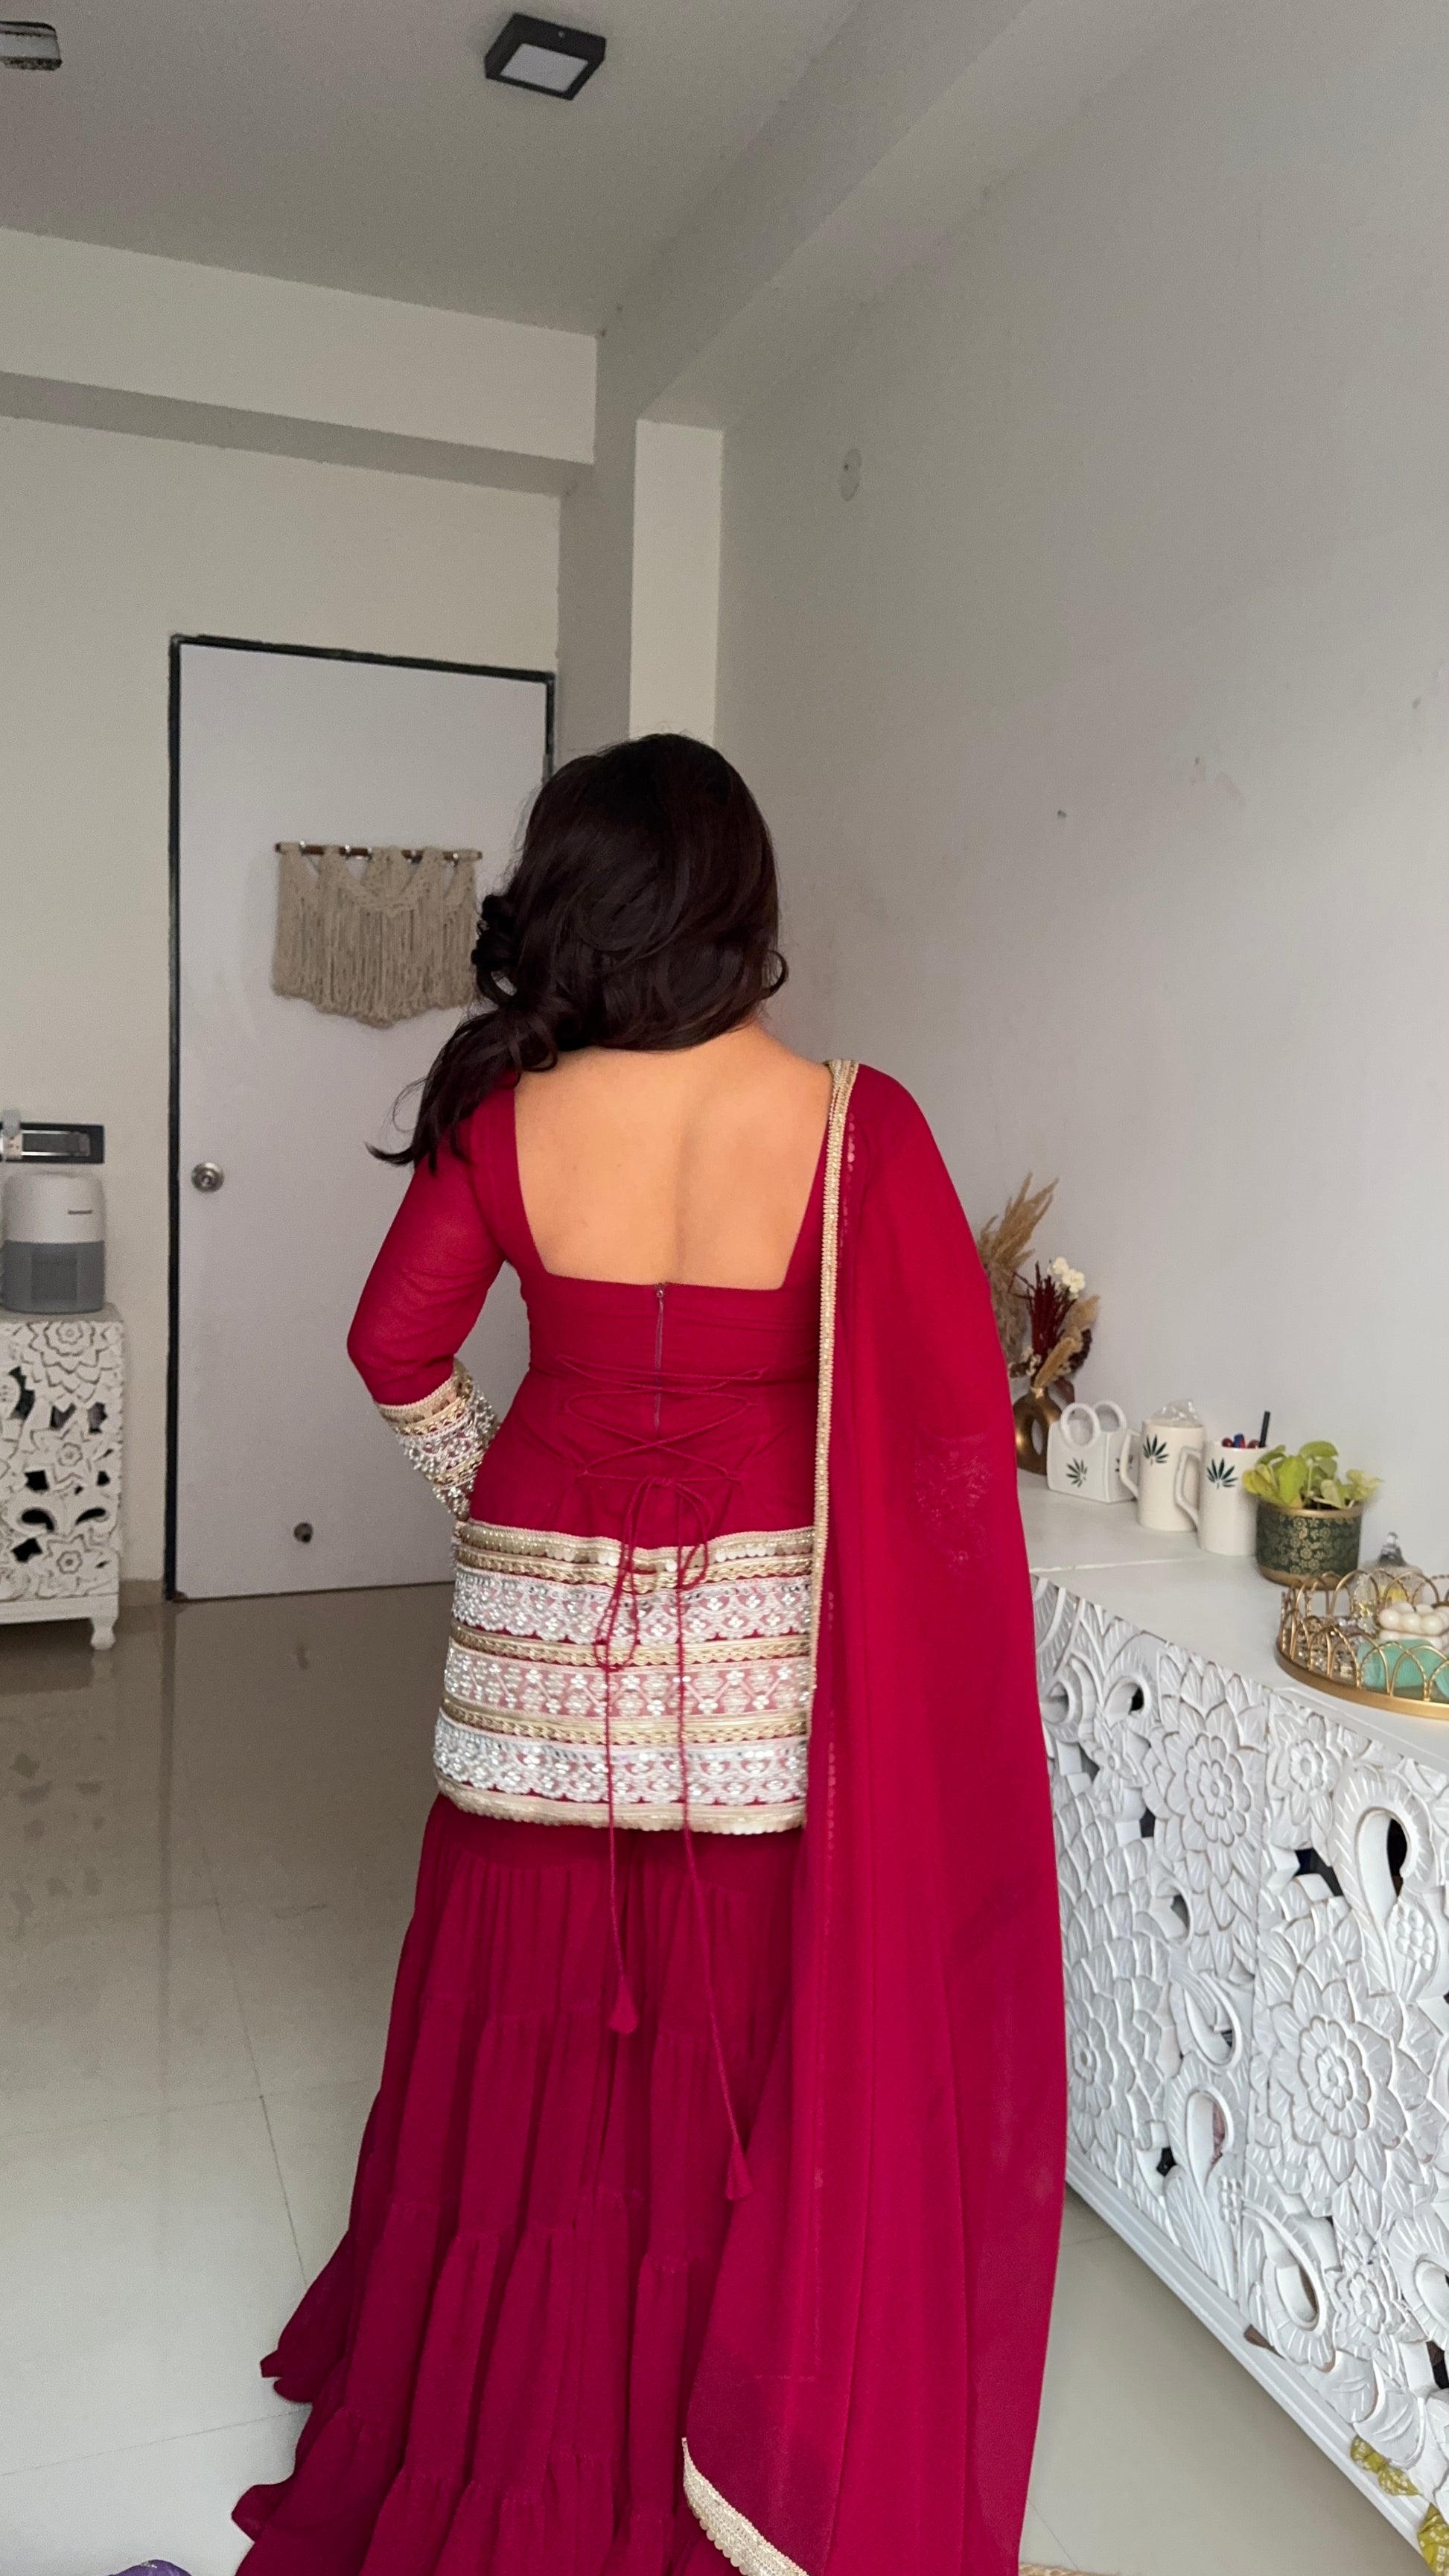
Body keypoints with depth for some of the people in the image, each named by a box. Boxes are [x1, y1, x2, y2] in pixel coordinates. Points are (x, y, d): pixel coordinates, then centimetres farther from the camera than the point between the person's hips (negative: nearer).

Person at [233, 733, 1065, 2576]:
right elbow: (958, 1409, -12)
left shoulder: (507, 1114, -8)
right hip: (763, 1636, -1)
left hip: (544, 1616, 2)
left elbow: (398, 1349, 1)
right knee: (750, 2041, 15)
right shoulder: (852, 1124, -13)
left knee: (537, 2023, 18)